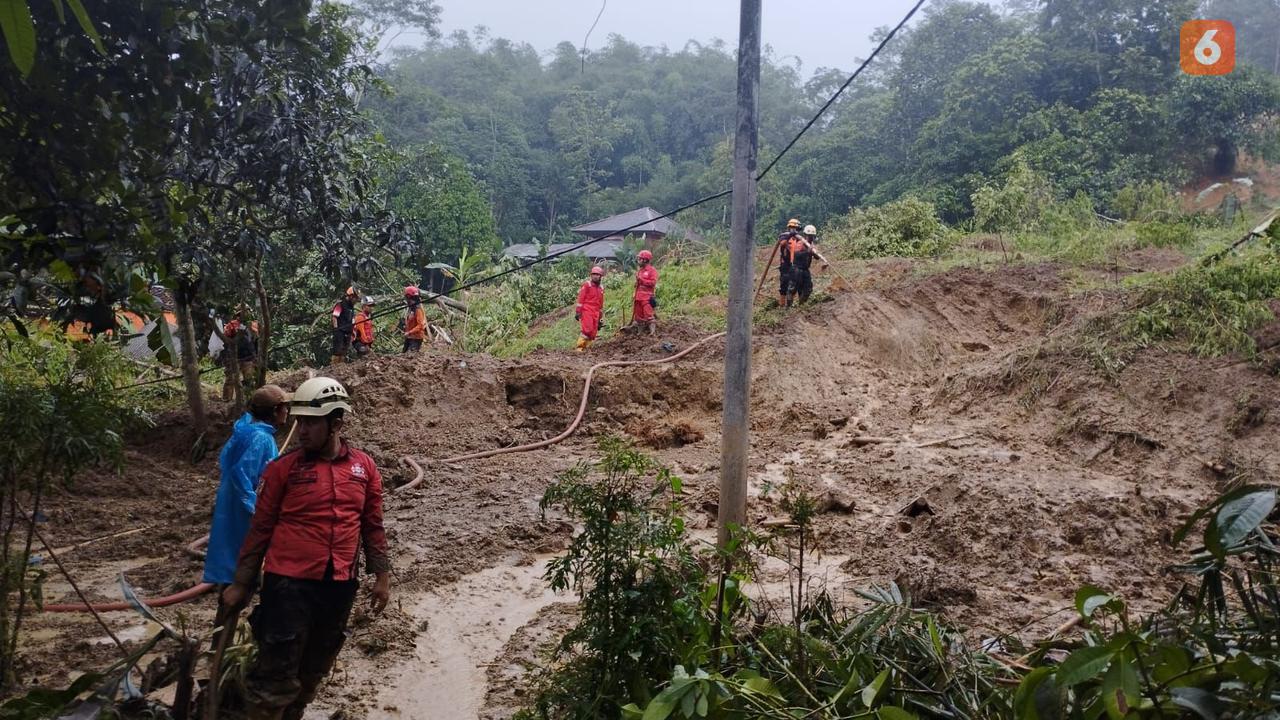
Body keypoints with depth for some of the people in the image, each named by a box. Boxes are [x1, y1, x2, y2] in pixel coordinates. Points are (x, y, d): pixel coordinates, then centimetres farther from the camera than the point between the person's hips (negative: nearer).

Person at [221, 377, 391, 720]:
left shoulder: (364, 467, 2)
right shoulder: (284, 467, -6)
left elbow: (372, 526, 10)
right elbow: (260, 528, -1)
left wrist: (381, 575, 9)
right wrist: (241, 583, 2)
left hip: (340, 586, 4)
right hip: (289, 583, -3)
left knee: (314, 670, 18)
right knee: (276, 675, -1)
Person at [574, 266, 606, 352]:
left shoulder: (601, 289, 17)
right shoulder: (586, 285, 0)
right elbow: (580, 299, -4)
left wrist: (600, 317, 22)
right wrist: (578, 312, -11)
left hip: (595, 313, 6)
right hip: (586, 311, -6)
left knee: (593, 333, -1)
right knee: (587, 329, -21)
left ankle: (585, 348, 6)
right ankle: (579, 347, -15)